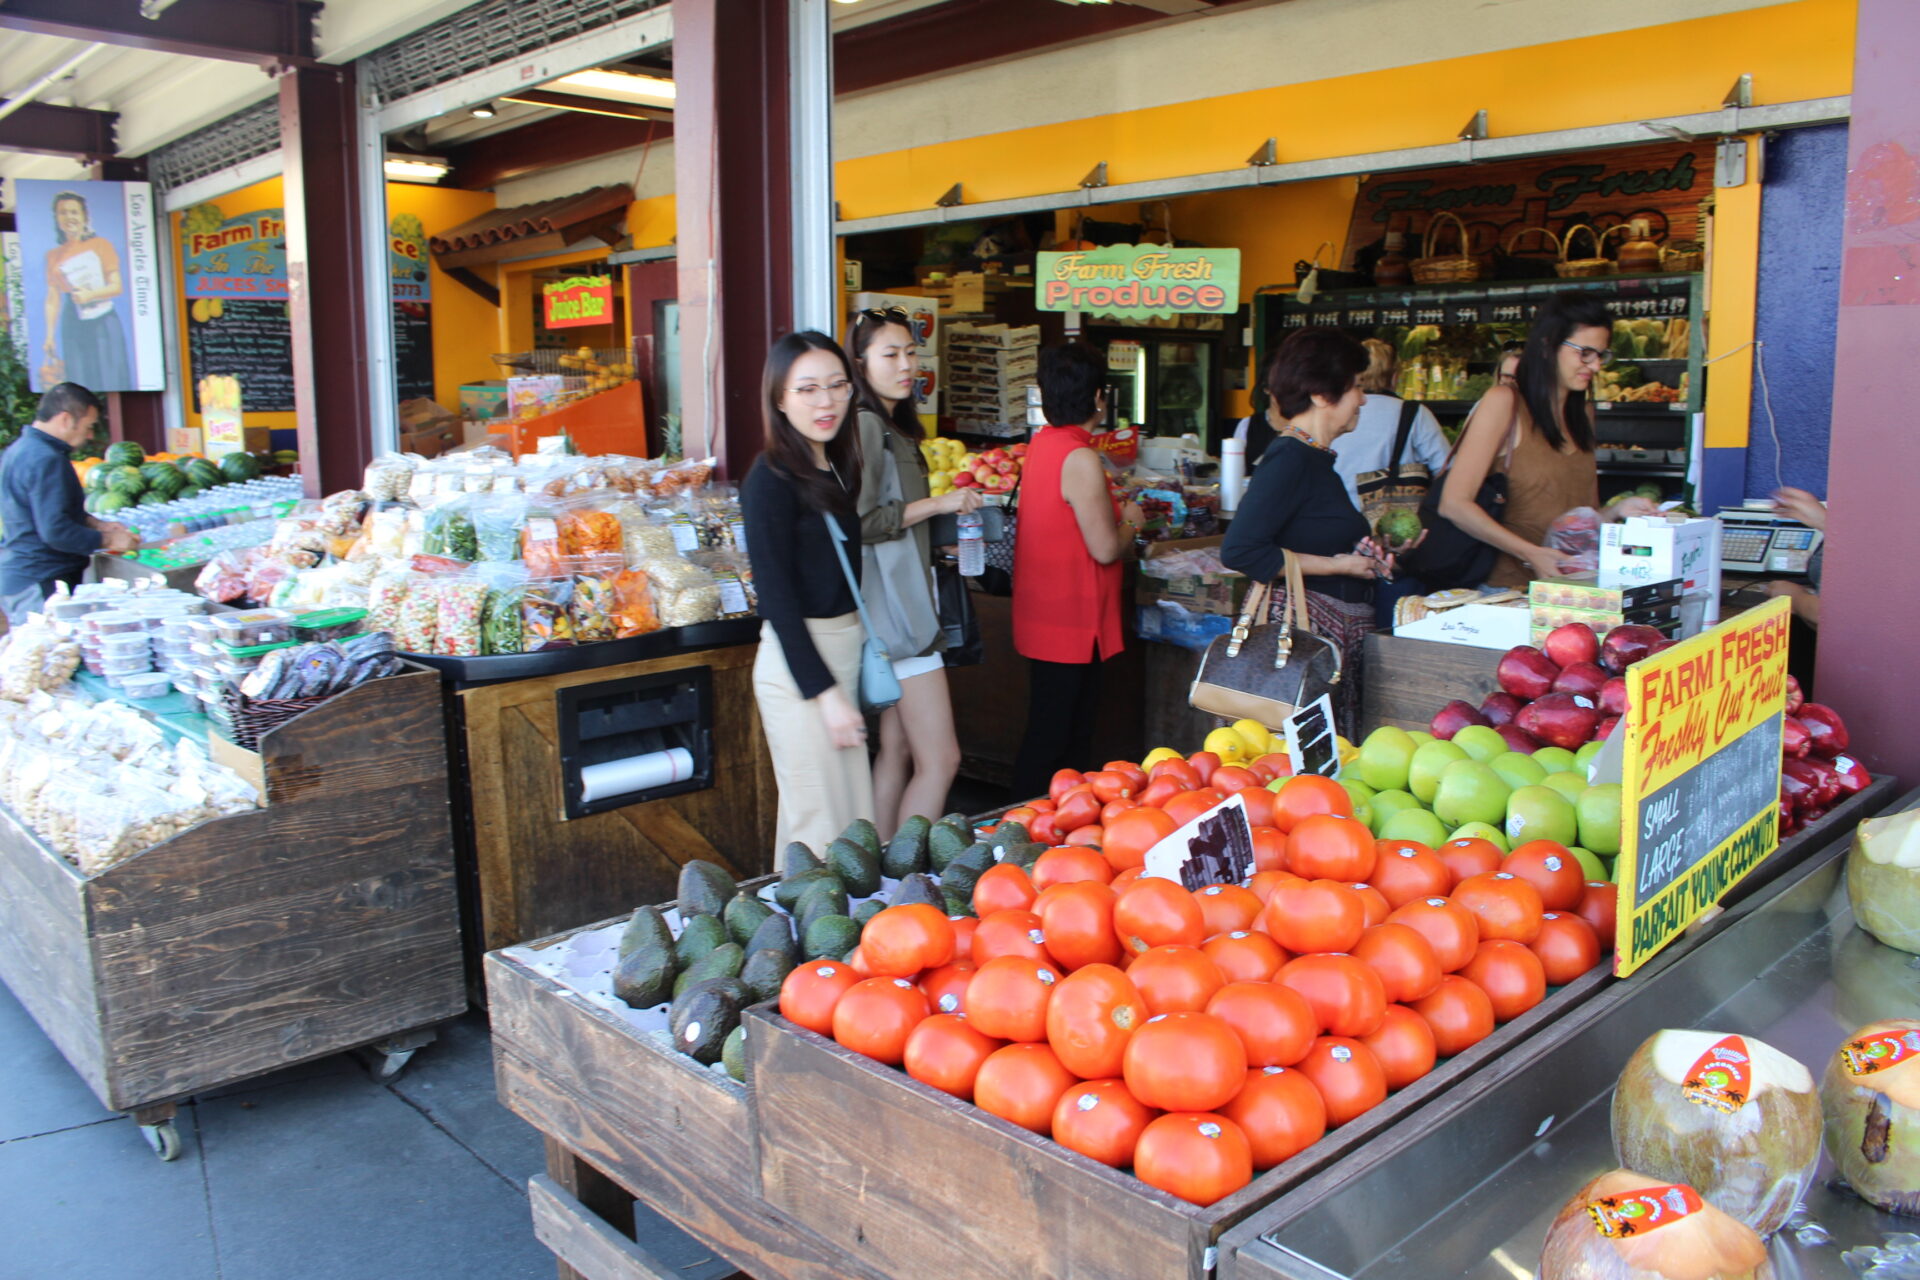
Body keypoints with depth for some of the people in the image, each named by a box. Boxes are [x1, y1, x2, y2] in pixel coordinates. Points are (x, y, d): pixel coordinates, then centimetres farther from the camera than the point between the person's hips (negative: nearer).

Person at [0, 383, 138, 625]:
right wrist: (107, 540, -12)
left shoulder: (20, 449, 14)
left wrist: (97, 524, 14)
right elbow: (55, 532, -24)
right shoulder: (46, 460, -20)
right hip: (39, 587, -11)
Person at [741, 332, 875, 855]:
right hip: (798, 660, -9)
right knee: (820, 823, -1)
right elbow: (777, 598, -16)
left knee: (853, 819, 17)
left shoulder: (836, 465, 10)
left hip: (844, 651, 9)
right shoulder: (772, 480, -15)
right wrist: (826, 693, -17)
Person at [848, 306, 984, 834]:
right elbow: (860, 523, -22)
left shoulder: (893, 425, 17)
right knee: (940, 759, -8)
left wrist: (951, 511, 15)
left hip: (905, 603, 10)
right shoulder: (866, 424, -14)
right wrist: (937, 504, -15)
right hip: (894, 606, -10)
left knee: (897, 751, 12)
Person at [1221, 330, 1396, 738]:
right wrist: (1337, 565, -16)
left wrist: (1365, 558, 13)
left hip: (1339, 634, 10)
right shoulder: (1290, 458, -14)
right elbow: (1238, 551, -23)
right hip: (1304, 626, -10)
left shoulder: (1316, 458, 17)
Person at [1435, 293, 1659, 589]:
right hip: (1510, 585, -7)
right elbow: (1454, 504, -12)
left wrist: (1617, 510, 1)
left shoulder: (1582, 411, 19)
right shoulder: (1504, 402, -4)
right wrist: (1531, 553, -18)